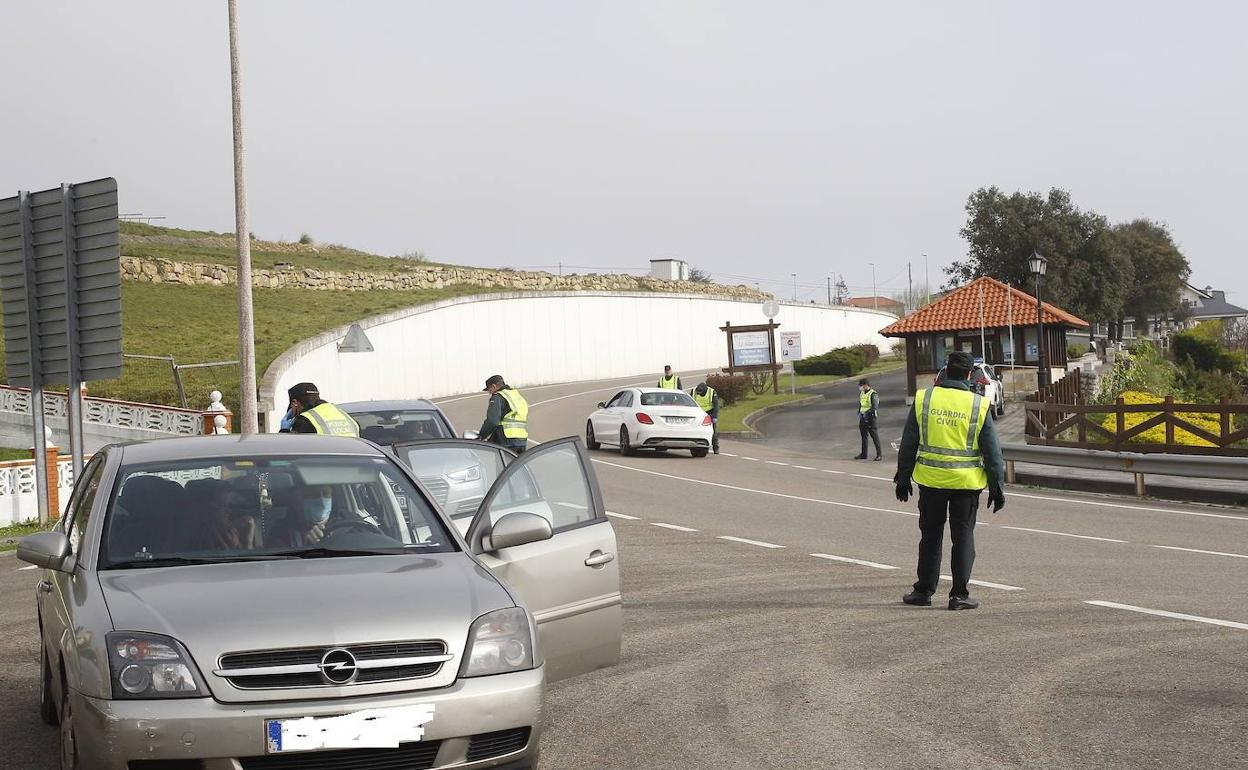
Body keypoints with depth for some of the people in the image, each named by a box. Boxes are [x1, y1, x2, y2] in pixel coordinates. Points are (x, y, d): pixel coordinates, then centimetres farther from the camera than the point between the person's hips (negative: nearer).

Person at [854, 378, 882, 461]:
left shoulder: (873, 394, -13)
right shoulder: (862, 393, 12)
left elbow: (875, 407, -20)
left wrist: (868, 413, -28)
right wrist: (859, 413, 15)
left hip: (870, 417, -8)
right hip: (863, 417, 8)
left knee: (875, 436, -4)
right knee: (863, 436, 12)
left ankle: (879, 454, 0)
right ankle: (863, 454, 19)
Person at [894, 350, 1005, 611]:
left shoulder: (923, 399, -2)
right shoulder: (979, 406, -5)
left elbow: (908, 444, 3)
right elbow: (992, 450, -2)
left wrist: (903, 477, 11)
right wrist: (996, 486, 5)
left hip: (931, 479, 2)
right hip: (966, 482, -1)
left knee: (930, 536, 13)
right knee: (963, 538, 6)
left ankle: (924, 591, 17)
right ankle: (959, 595, 5)